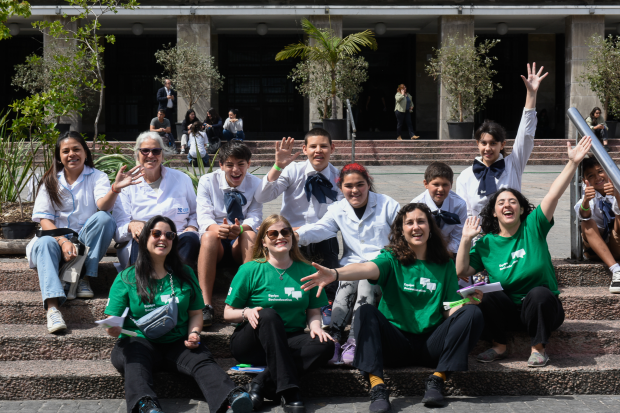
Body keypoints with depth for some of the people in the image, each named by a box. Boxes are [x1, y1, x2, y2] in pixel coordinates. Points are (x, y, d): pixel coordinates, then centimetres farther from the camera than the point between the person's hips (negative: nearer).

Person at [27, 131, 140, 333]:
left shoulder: (97, 177, 1)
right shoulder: (50, 182, 7)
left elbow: (103, 206, -19)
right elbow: (44, 218, -2)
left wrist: (115, 188, -43)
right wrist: (63, 242, -21)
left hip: (88, 241, -1)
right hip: (57, 236, 1)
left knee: (104, 218, -28)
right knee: (44, 243, -33)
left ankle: (83, 277, -22)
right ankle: (52, 307, -50)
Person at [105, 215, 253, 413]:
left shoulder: (185, 275, 16)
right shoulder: (126, 278, 9)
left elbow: (196, 313, 19)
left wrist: (194, 333, -3)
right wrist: (113, 329, -19)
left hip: (178, 343, 2)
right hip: (139, 341, -1)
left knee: (202, 359, -30)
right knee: (134, 360, -36)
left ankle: (231, 397, -56)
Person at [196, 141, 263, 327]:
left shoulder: (255, 184, 4)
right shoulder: (207, 181, 2)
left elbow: (255, 216, -6)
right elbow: (204, 216, -9)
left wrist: (240, 228, -31)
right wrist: (217, 228, -34)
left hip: (241, 242, 1)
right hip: (215, 240, -1)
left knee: (250, 235, -33)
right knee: (209, 236, -35)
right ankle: (206, 305, -43)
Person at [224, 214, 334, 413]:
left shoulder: (306, 271, 8)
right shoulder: (250, 270, -1)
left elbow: (314, 311, 11)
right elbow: (228, 313, 1)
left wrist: (315, 327, -12)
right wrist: (246, 312, -21)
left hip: (288, 343, 3)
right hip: (251, 343, -3)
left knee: (326, 345, -27)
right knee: (268, 315, -35)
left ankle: (263, 382, -29)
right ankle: (288, 390, -39)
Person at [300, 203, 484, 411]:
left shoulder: (445, 265, 10)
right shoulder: (392, 259, 2)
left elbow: (451, 310, 6)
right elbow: (368, 269, -20)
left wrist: (468, 301, -17)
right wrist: (335, 273, -41)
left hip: (431, 345, 2)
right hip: (397, 343, -2)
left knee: (473, 314, -19)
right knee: (365, 312, -27)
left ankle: (438, 379, -19)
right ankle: (377, 387, -37)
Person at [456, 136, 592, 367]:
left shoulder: (533, 227, -2)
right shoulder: (486, 243, 3)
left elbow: (553, 194, -15)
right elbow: (462, 272, 0)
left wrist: (573, 163, -25)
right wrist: (466, 240, -9)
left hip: (542, 309, -1)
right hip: (507, 312, 2)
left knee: (539, 293, -35)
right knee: (488, 297, -28)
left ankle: (538, 348, -15)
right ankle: (499, 347, -7)